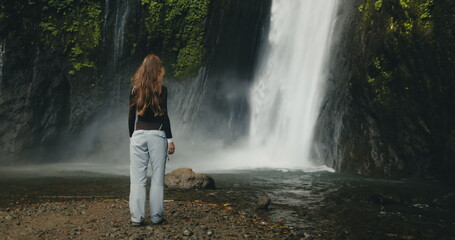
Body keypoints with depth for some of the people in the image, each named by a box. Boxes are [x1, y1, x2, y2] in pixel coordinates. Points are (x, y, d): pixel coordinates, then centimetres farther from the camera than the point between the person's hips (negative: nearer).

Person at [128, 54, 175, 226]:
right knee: (157, 178, 4)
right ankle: (156, 217, 7)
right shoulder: (161, 89, -5)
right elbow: (164, 116, -8)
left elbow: (131, 115, 7)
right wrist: (170, 139, -3)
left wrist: (132, 136, 15)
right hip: (157, 134, -3)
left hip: (138, 134, 3)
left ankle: (136, 217, 4)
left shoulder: (135, 88, 5)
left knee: (137, 178, 4)